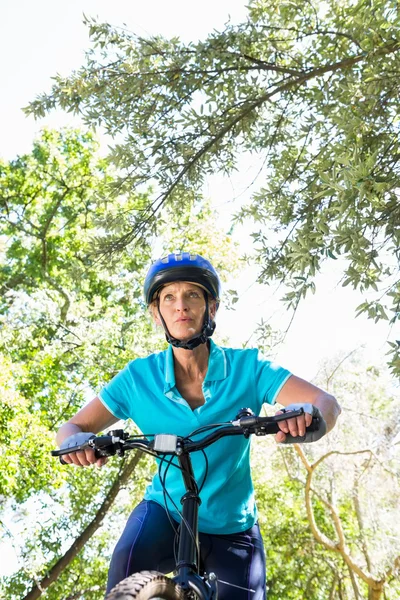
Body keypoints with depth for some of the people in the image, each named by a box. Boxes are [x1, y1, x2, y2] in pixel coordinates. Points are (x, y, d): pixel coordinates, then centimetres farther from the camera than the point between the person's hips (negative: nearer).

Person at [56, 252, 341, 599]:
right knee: (129, 564, -30)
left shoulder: (247, 368, -15)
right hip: (165, 512, -1)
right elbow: (72, 427, -7)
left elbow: (327, 404, -19)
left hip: (233, 527, 2)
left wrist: (307, 414, -43)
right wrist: (76, 441, -32)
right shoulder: (138, 377, -12)